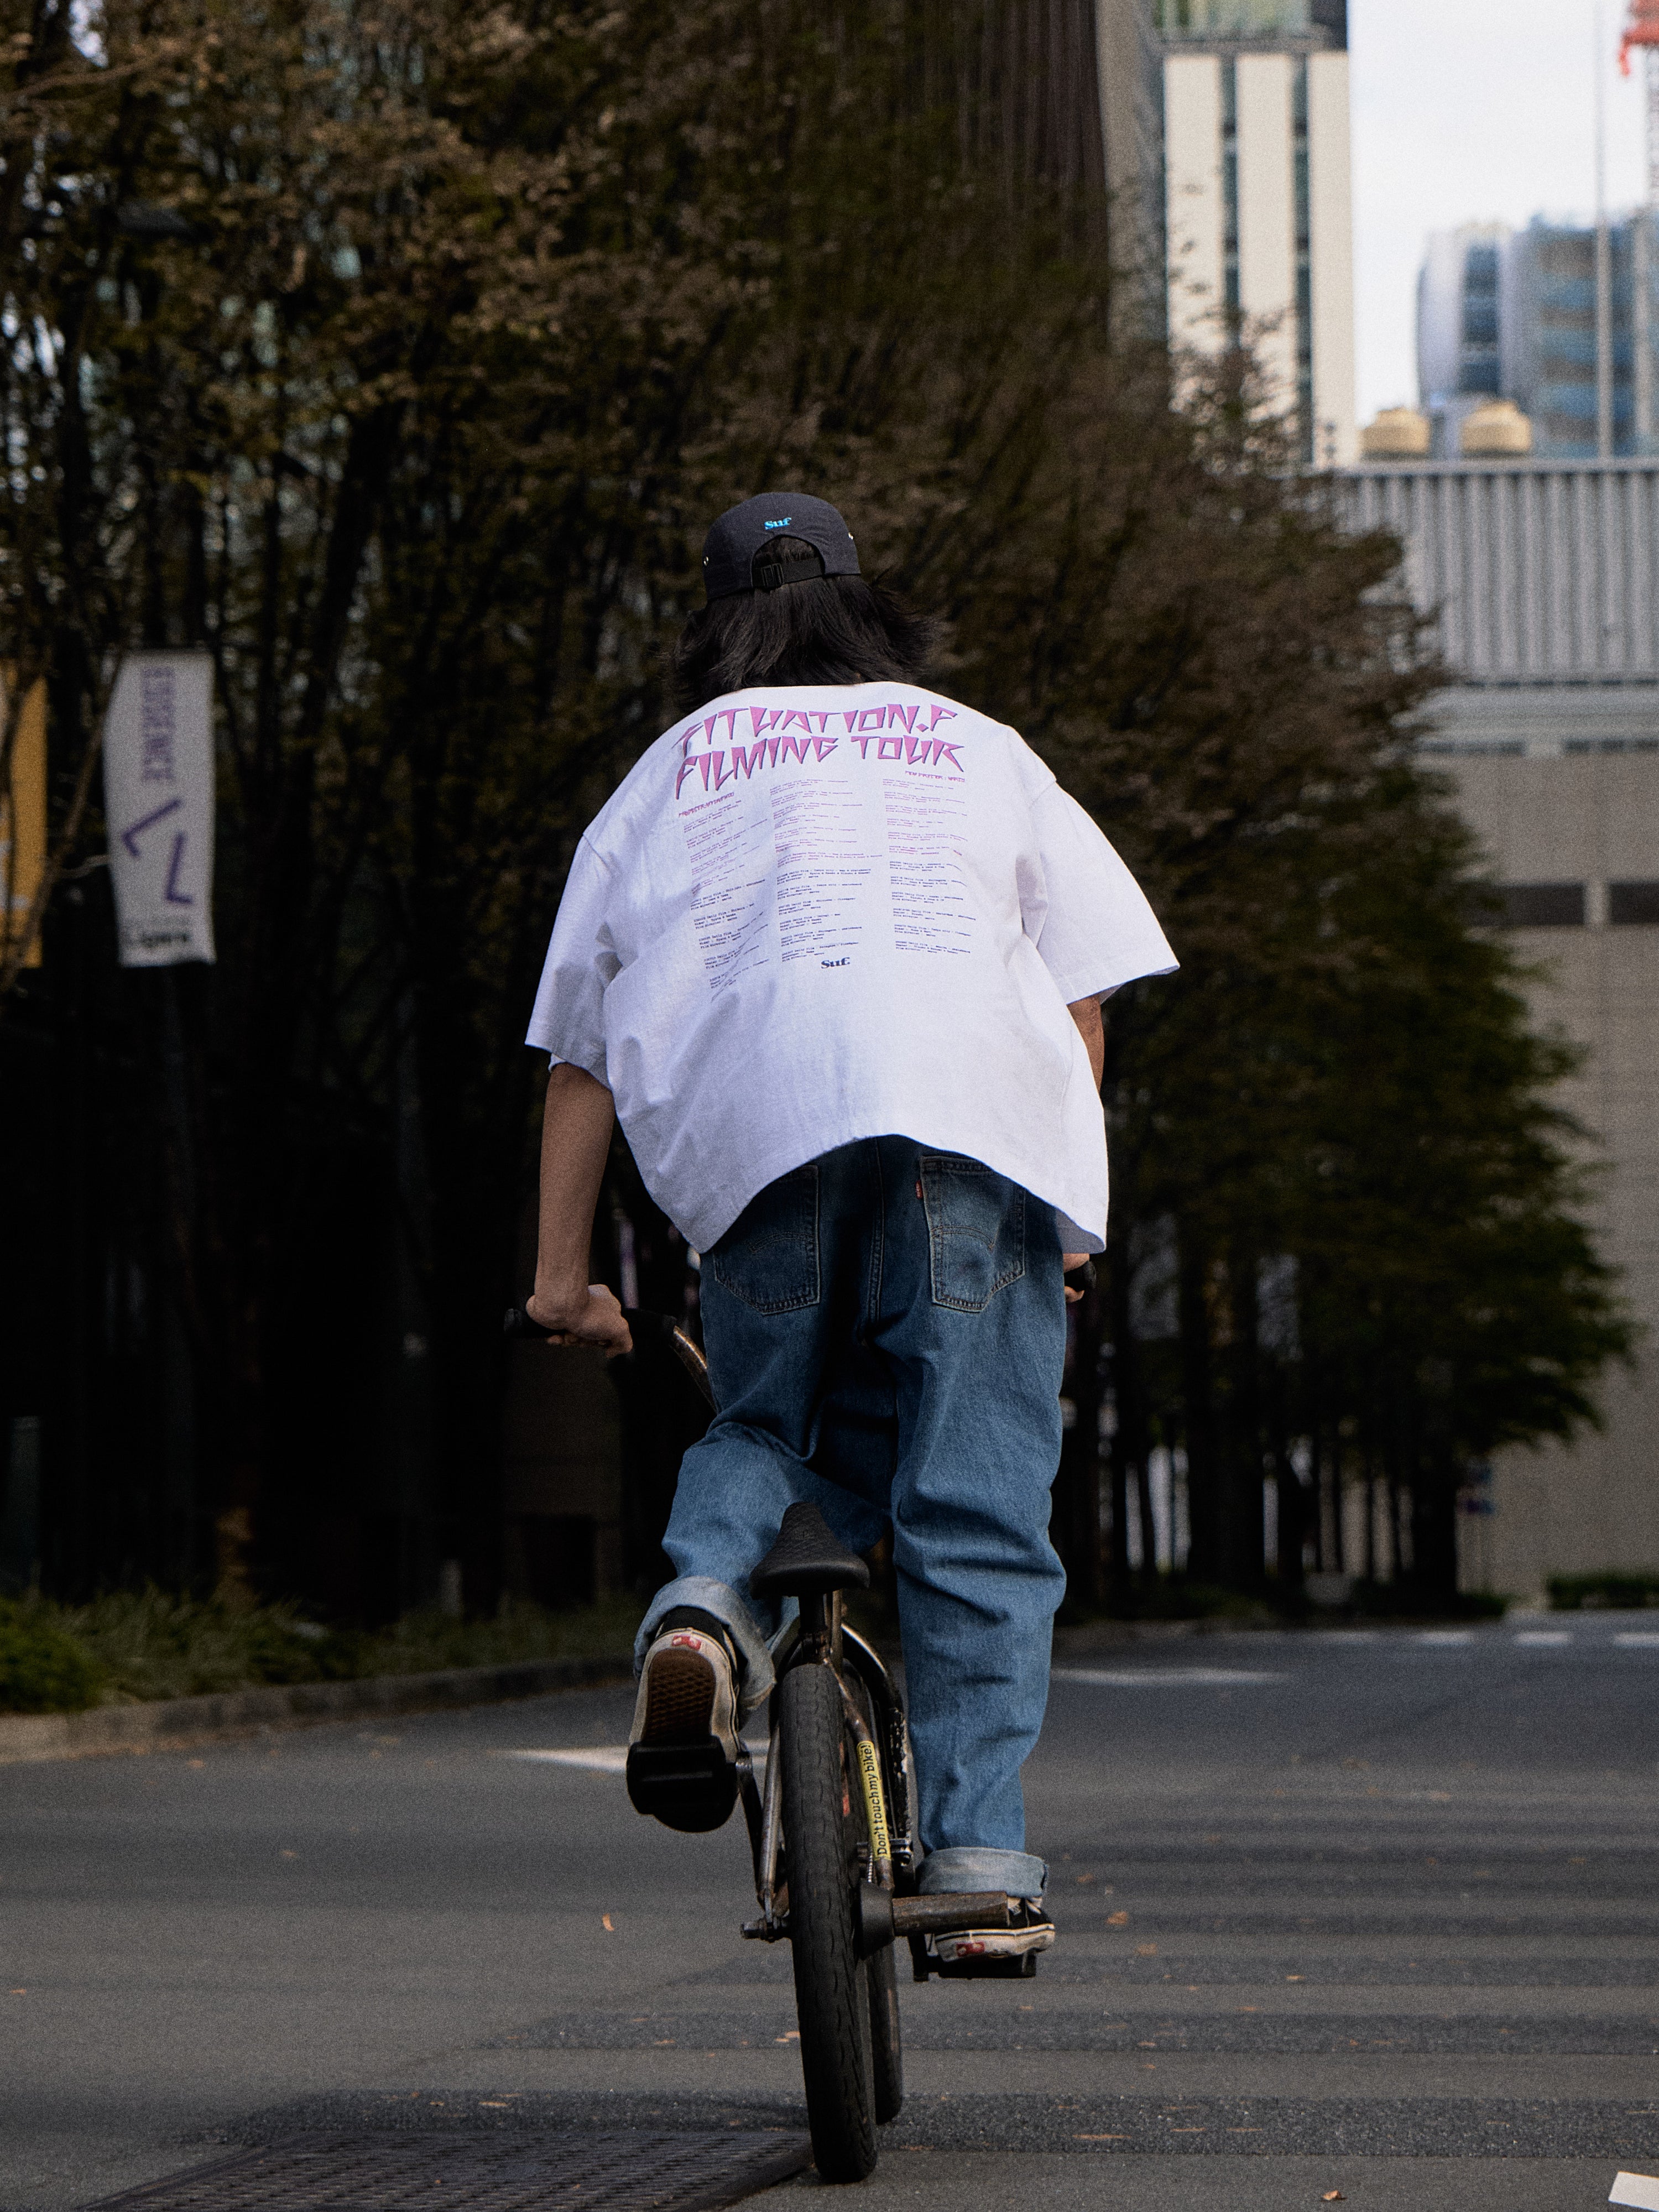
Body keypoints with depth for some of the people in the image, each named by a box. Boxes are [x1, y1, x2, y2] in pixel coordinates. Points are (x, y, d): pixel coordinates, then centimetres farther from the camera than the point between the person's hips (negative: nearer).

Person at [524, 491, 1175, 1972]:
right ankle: (978, 1852, -8)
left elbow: (582, 1051, 21)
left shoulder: (670, 773, 26)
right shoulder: (980, 753, 27)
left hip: (749, 1128, 1)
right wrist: (1067, 1214, 24)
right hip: (979, 1112, -1)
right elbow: (1086, 989, 18)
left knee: (765, 1422, 21)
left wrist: (563, 1271, 23)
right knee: (977, 1505, 0)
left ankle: (709, 1597, -10)